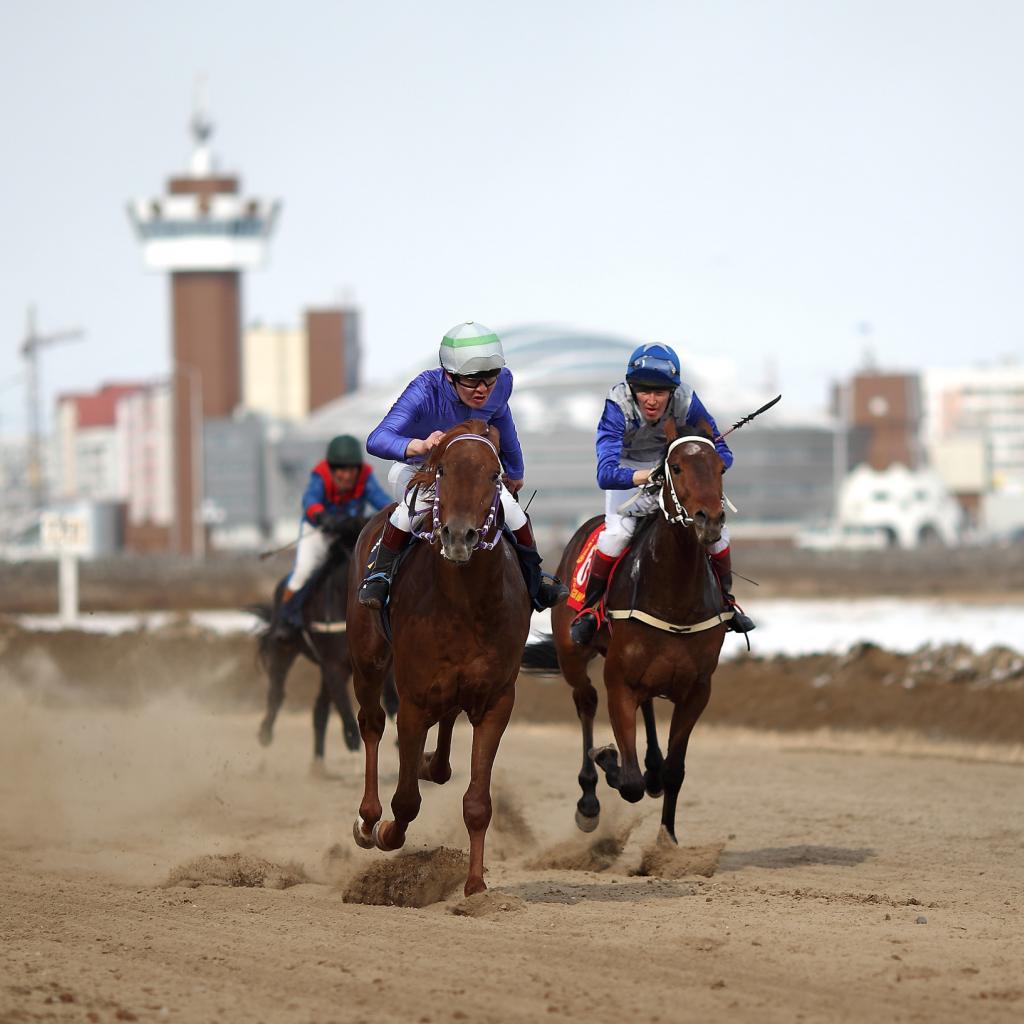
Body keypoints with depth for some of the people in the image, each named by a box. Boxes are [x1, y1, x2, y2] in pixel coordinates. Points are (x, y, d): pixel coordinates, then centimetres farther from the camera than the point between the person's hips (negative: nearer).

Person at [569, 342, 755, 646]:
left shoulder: (686, 402, -26)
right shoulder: (618, 407, -33)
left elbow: (722, 454, -18)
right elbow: (606, 474, -42)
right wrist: (648, 476, -60)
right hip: (628, 474, -3)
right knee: (617, 531, -27)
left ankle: (725, 600, 16)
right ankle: (589, 607, -7)